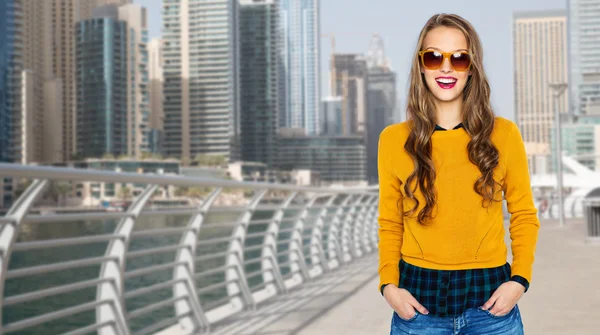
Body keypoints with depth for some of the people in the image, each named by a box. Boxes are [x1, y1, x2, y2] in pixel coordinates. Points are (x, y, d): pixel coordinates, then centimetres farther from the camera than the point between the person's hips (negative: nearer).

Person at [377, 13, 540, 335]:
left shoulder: (504, 134, -1)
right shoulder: (394, 139, -1)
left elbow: (524, 214, 6)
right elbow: (390, 223, 5)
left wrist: (520, 278, -6)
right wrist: (388, 284, -7)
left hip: (490, 298, 0)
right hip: (418, 299, 0)